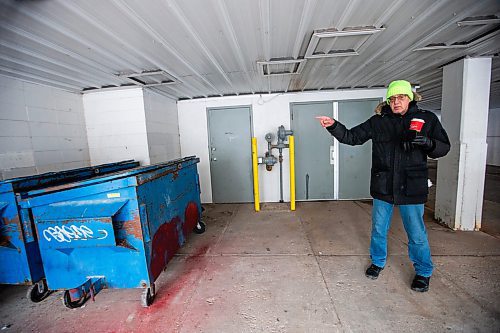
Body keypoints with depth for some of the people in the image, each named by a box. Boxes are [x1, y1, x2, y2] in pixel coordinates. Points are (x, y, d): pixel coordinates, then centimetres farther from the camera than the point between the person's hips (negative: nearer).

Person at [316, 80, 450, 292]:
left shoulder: (427, 119, 2)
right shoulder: (378, 121, 4)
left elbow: (443, 148, 4)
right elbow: (352, 137, 1)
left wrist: (427, 142, -18)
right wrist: (334, 126, -13)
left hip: (411, 189, -1)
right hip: (383, 187, 2)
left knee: (417, 234, 11)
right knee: (378, 229, 15)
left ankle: (423, 272, 37)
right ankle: (378, 262, 39)